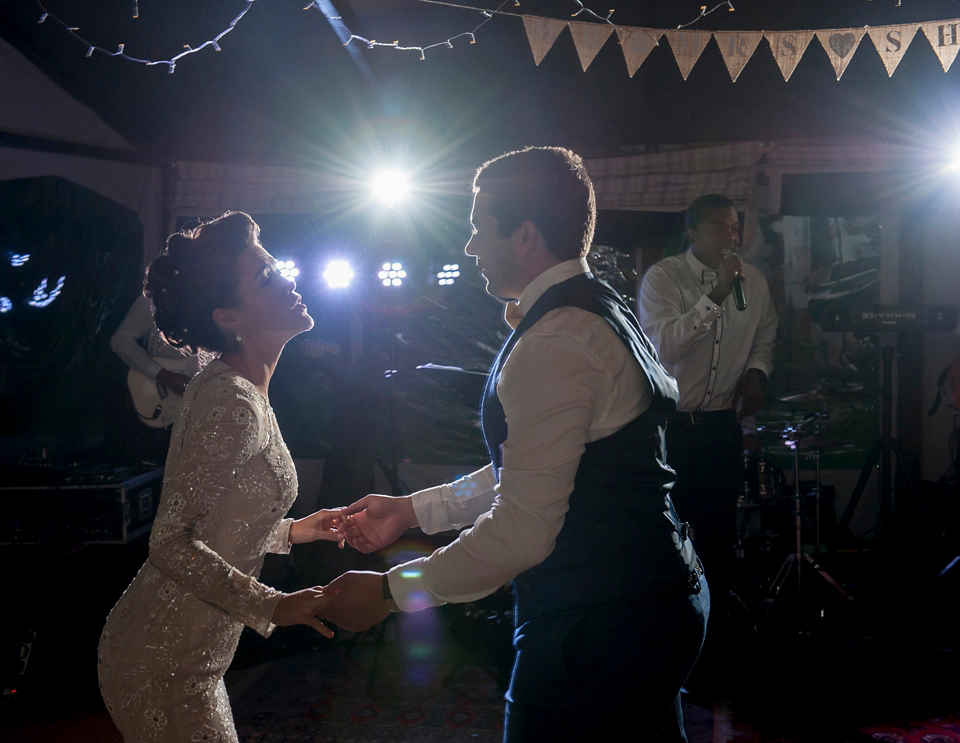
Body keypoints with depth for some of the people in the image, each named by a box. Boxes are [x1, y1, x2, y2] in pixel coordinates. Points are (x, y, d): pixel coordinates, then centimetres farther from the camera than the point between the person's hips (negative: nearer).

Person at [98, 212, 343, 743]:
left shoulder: (239, 390, 8)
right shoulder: (231, 402, -22)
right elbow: (172, 544, -25)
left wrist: (290, 531, 17)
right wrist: (272, 607, -26)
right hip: (164, 667, -9)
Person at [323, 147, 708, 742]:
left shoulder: (552, 346, -22)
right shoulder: (602, 310, 11)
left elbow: (524, 528, -25)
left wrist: (391, 592, -14)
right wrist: (412, 510, 18)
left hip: (598, 629, -10)